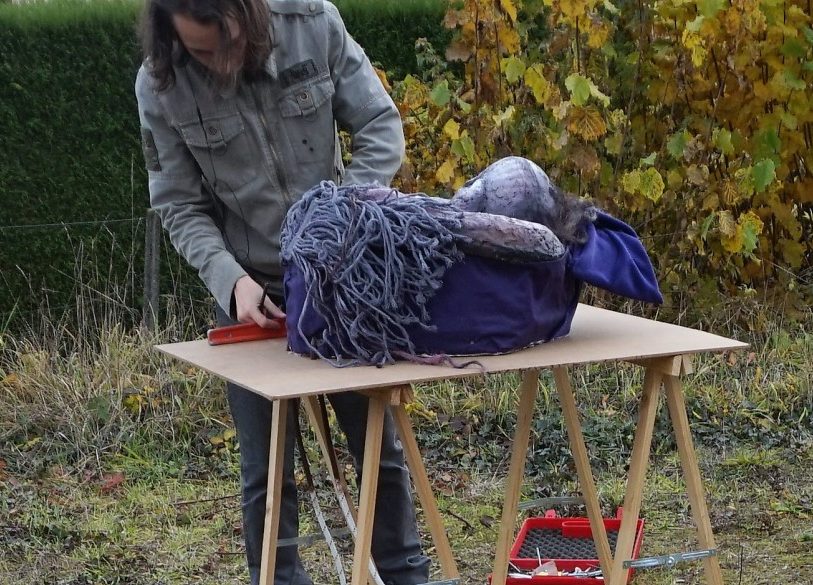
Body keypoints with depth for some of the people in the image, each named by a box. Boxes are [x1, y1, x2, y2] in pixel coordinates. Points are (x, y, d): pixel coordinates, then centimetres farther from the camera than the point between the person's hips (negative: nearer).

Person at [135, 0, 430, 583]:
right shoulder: (160, 87, -14)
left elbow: (382, 128, -9)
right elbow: (180, 208, -7)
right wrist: (232, 279, -23)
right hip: (250, 288, -1)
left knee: (380, 441, 13)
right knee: (266, 468, 3)